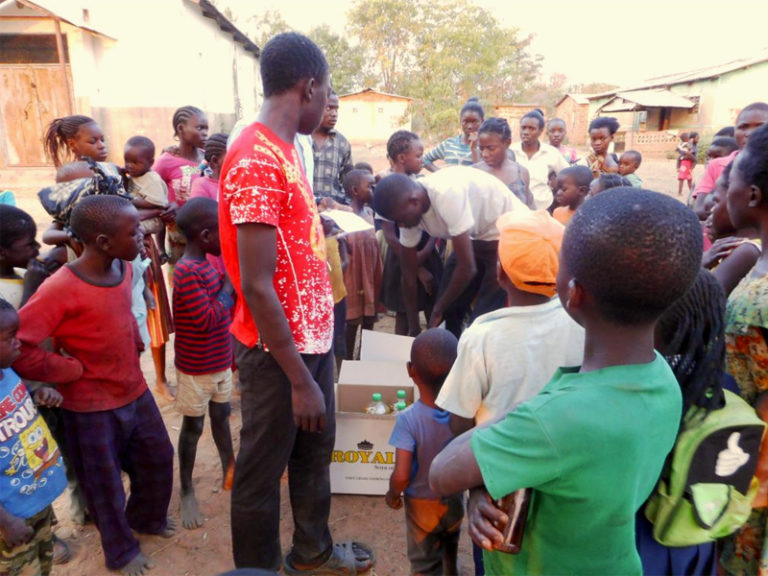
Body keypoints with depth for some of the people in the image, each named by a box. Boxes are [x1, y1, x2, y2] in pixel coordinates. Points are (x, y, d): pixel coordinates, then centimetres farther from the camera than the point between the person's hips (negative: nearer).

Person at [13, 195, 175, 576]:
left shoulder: (122, 267, -5)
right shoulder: (61, 288, -28)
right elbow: (17, 346, -27)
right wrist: (73, 370, -20)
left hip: (135, 391, 7)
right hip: (91, 406, -7)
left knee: (157, 459, 21)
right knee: (104, 482, 15)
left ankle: (146, 518, 49)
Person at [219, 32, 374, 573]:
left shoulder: (284, 148, 8)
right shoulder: (256, 159, -22)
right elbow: (256, 286, -24)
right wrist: (299, 379, -20)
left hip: (312, 334, 10)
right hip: (278, 350, -10)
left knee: (315, 449, 24)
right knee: (262, 471, 11)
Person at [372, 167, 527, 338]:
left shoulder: (447, 195, -34)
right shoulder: (408, 208, -11)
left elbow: (467, 268, -29)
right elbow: (408, 273, -1)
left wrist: (438, 310, -15)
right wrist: (413, 327, 3)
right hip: (476, 236, 7)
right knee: (448, 313, 5)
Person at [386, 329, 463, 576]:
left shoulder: (408, 419, -31)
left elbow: (401, 476, -29)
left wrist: (393, 494, -9)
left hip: (422, 505, -4)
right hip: (455, 500, 4)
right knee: (450, 544, 36)